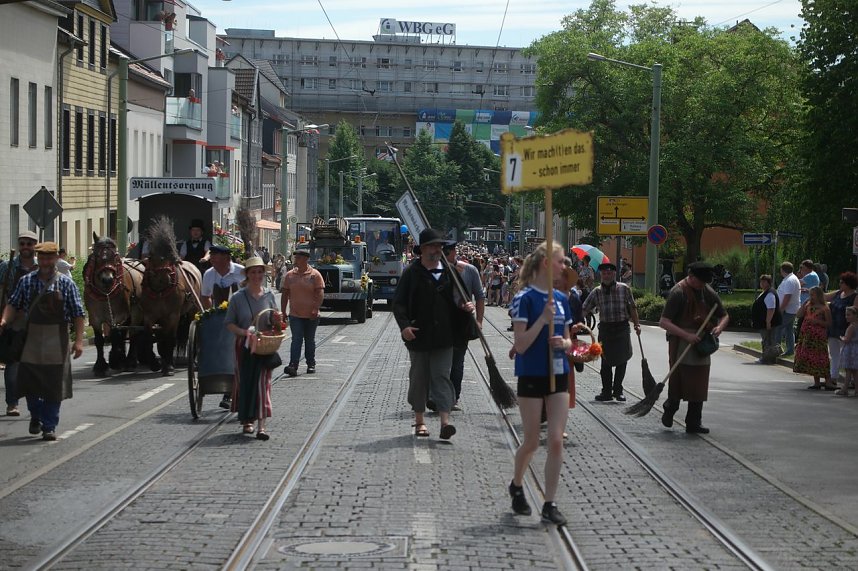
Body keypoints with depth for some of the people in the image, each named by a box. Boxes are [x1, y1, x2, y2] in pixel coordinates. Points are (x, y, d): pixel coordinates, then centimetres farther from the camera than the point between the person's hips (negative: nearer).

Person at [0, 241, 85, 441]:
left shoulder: (66, 283, 0)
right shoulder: (26, 281, 5)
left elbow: (78, 314, 0)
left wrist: (78, 340, -6)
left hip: (57, 341, -1)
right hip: (32, 337, 1)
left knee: (54, 385, 0)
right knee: (28, 380, 2)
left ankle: (49, 426, 10)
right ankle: (36, 416, 28)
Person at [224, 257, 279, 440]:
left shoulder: (269, 295, 4)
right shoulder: (238, 297, -3)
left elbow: (275, 321, 12)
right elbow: (229, 323, -1)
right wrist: (243, 332, -18)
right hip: (244, 346, 0)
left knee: (262, 383, -8)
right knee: (244, 382, 6)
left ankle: (261, 426, -13)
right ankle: (247, 420, 23)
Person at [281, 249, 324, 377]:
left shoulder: (315, 275, -3)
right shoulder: (289, 275, 6)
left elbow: (320, 293, -7)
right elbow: (284, 294, 10)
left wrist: (316, 309, -18)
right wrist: (283, 311, 6)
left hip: (311, 316, -1)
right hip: (295, 315, 1)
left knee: (310, 341, 11)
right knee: (296, 340, -9)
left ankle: (311, 365, 23)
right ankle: (293, 366, -17)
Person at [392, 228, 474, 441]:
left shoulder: (449, 272, 8)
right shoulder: (411, 273, -1)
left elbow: (456, 299, 18)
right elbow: (399, 303, -4)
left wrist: (465, 307, -4)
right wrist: (404, 325, -17)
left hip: (443, 336, 1)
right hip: (418, 336, -1)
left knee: (442, 376, -5)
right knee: (419, 378, 9)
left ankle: (445, 421, -13)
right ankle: (419, 421, 20)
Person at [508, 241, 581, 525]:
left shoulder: (561, 299, 8)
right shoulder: (525, 298, -11)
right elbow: (521, 345, -16)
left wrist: (563, 343, -7)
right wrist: (544, 318, -23)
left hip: (558, 375, 5)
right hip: (532, 376, -5)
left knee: (556, 441, -3)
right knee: (531, 442, 5)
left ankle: (550, 504, 1)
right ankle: (516, 485, 33)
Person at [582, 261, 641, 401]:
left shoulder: (624, 288, -1)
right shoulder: (596, 292, 2)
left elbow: (632, 307, 6)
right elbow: (584, 310, 6)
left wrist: (637, 324, 3)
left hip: (622, 328, -1)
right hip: (605, 328, 1)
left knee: (621, 361, 4)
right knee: (606, 362, 3)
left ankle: (618, 390, 17)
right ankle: (607, 391, 12)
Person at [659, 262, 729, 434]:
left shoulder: (708, 292, 7)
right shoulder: (678, 292, -12)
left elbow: (724, 315, 18)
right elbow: (664, 322, -18)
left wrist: (720, 327, -6)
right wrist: (686, 335, -26)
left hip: (700, 343, 6)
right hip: (680, 342, -6)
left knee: (699, 384, 5)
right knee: (678, 380, -7)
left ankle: (694, 423, 11)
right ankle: (670, 409, 20)